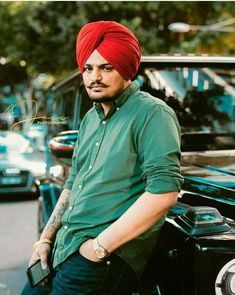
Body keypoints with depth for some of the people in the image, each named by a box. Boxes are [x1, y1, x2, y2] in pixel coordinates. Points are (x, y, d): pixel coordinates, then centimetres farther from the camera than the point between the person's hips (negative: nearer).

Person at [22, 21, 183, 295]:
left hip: (109, 257, -8)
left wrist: (100, 246, -19)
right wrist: (46, 238, 12)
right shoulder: (90, 118, 14)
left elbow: (164, 192, -22)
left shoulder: (151, 113, -12)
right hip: (63, 247, 8)